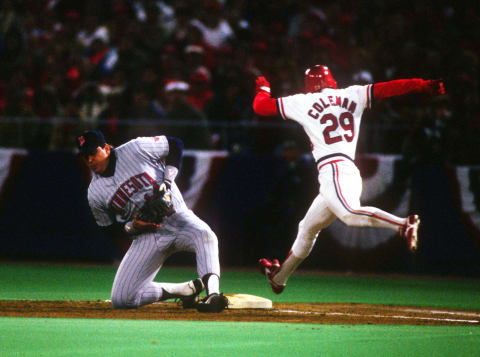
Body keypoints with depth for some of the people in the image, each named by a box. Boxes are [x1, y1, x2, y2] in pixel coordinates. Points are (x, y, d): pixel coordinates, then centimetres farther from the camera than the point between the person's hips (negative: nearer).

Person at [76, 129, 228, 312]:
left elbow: (175, 144, 2)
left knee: (204, 234, -39)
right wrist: (132, 227, -13)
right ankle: (187, 288, -1)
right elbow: (110, 229, 8)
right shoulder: (95, 193, -1)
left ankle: (213, 293, -53)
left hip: (177, 217, -3)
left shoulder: (136, 149, -8)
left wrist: (167, 181, -10)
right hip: (146, 236, 3)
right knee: (120, 299, -13)